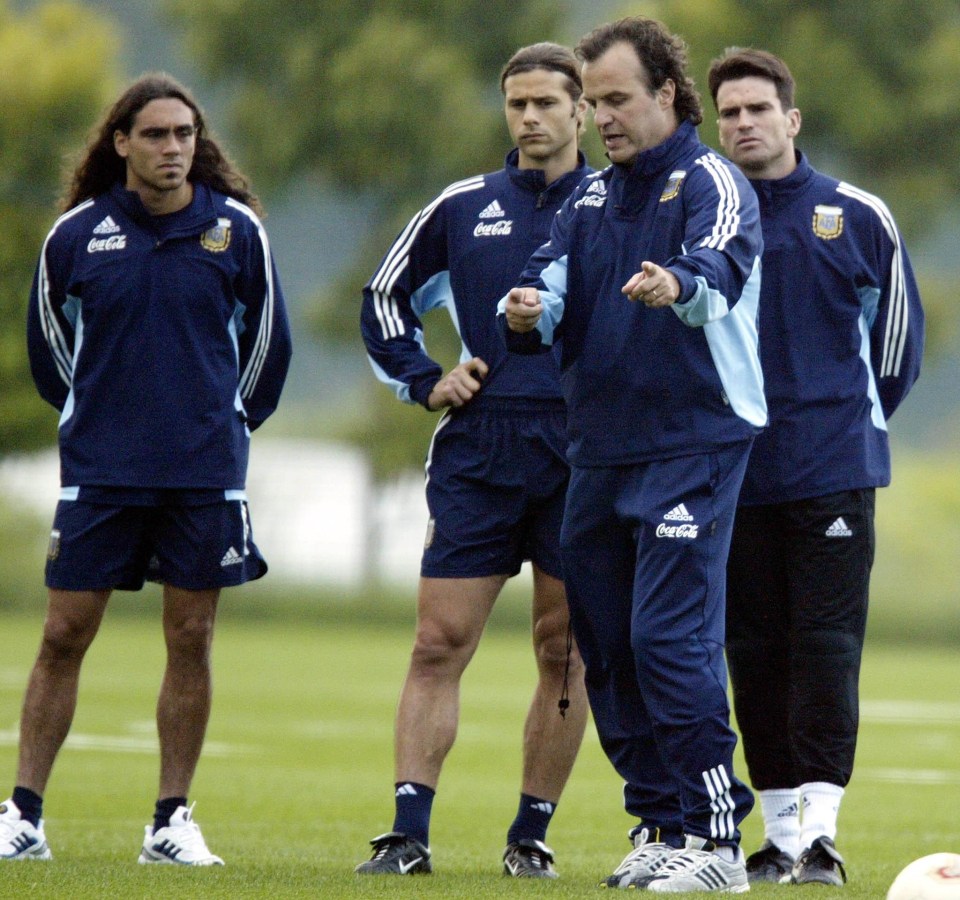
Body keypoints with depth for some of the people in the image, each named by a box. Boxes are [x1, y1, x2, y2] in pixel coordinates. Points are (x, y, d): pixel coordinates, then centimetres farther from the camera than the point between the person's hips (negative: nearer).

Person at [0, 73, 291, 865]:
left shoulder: (237, 229, -1)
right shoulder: (75, 234, -1)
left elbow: (267, 336, 13)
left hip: (205, 472, 0)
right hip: (97, 471, 0)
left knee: (191, 640, 3)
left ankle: (172, 821, 10)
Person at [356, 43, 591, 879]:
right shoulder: (463, 207, 10)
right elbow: (385, 296, 21)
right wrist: (425, 379, 8)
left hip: (582, 455, -1)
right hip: (477, 451, 1)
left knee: (566, 653, 3)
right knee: (439, 645, -6)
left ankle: (532, 834, 11)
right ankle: (408, 833, -7)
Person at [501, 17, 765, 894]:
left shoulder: (711, 182, -7)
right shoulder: (593, 197, 15)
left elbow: (722, 266, -27)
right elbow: (551, 286, 6)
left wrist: (678, 284, -51)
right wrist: (528, 312, -19)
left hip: (692, 445, -7)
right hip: (599, 451, 7)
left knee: (670, 637, -14)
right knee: (605, 642, 7)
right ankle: (660, 822, 17)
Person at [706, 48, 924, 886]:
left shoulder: (857, 216, 4)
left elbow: (898, 328, 14)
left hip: (833, 471, -2)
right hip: (734, 473, 2)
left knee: (827, 644, -9)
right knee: (755, 651, 4)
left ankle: (821, 829, -13)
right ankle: (780, 832, 11)